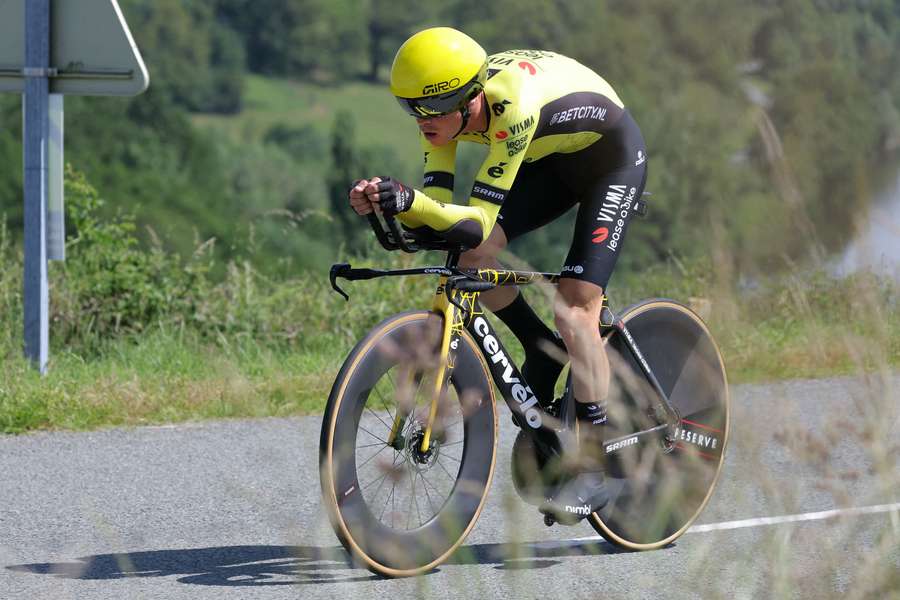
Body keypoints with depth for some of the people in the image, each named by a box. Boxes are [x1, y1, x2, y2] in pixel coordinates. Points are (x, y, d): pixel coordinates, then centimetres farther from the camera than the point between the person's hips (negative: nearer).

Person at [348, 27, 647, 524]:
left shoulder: (513, 106, -40)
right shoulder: (445, 109, -20)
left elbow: (478, 223, -41)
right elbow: (439, 208, -22)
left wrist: (409, 200, -56)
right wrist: (384, 203, -41)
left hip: (612, 159, -7)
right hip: (553, 160, 7)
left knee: (574, 310, -17)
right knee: (473, 255, -16)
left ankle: (591, 472, -10)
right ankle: (542, 353, 11)